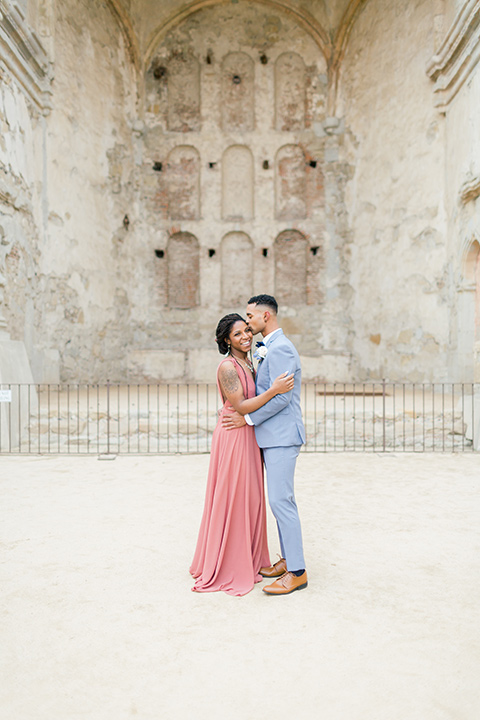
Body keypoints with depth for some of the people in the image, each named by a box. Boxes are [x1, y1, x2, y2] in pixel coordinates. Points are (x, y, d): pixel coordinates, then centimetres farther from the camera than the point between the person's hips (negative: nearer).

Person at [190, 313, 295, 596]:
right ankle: (227, 566, 15)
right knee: (233, 500, 1)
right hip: (233, 437, -9)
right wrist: (274, 390, -24)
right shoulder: (227, 366, -16)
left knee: (250, 498, 15)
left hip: (249, 435, 9)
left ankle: (249, 559, 30)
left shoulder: (249, 363, 11)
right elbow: (240, 406, -20)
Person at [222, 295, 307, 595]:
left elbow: (280, 397, -22)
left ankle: (297, 572, 2)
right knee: (282, 500, 15)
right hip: (274, 435, 10)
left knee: (281, 500, -7)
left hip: (282, 435, -10)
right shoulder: (271, 349, 17)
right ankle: (289, 559, 26)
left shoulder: (280, 348, -15)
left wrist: (247, 418, -15)